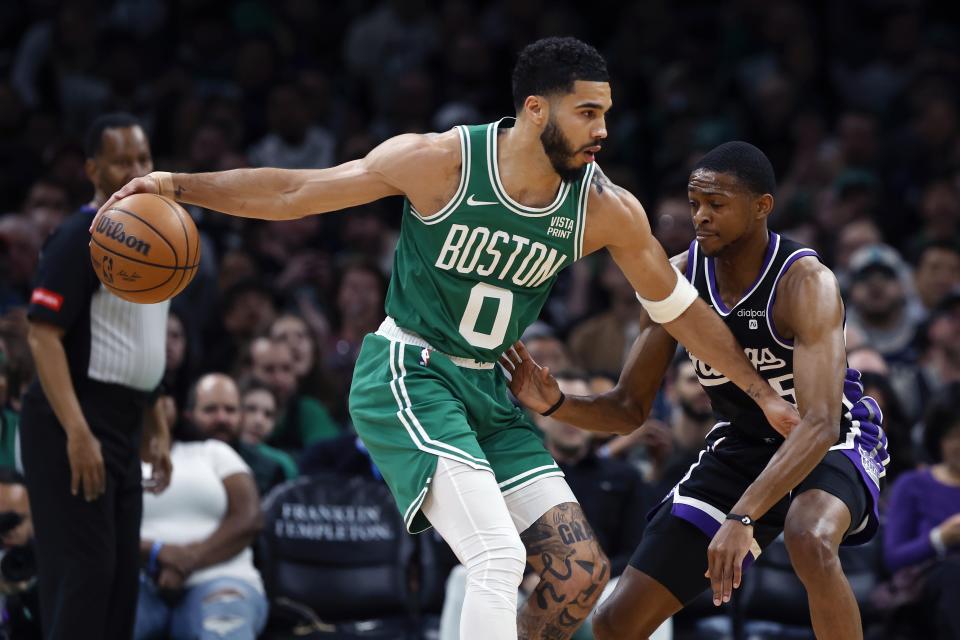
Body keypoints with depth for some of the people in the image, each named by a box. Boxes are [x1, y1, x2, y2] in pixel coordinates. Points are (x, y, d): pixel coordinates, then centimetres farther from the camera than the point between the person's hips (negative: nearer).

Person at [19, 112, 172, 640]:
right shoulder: (79, 238, -12)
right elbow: (44, 337, -18)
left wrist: (156, 429, 20)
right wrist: (78, 433, -26)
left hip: (123, 426, 9)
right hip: (75, 425, -9)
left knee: (121, 573, 9)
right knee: (83, 571, -12)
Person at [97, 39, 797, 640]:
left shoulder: (607, 210, -6)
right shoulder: (442, 160, -17)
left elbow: (682, 310, 9)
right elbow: (293, 192, -9)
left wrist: (765, 393, 10)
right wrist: (179, 184, -16)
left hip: (488, 392, 6)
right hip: (406, 377, -6)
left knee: (582, 574, -1)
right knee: (500, 558, -25)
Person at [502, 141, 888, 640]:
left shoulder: (806, 284, -28)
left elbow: (819, 423, -39)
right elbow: (630, 408, -3)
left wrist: (743, 517, -51)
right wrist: (556, 405, -25)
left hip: (830, 444, -5)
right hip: (738, 447, 5)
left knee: (810, 542, -41)